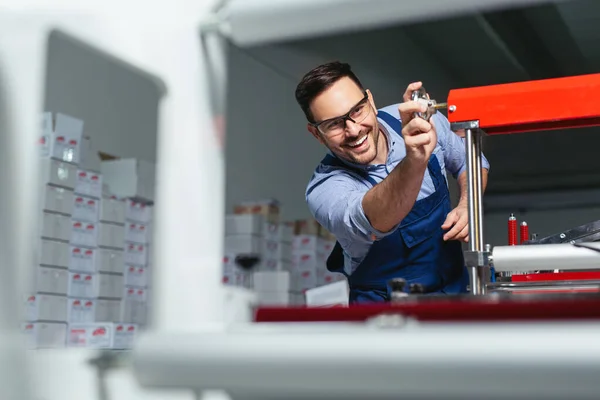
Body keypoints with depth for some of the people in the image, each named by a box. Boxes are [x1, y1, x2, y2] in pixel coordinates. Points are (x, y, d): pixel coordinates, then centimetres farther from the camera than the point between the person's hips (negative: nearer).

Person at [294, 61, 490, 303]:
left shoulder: (422, 120, -11)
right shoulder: (324, 189, -23)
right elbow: (373, 222, -46)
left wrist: (466, 206, -12)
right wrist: (415, 161, -63)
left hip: (453, 285, 7)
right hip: (384, 301, -6)